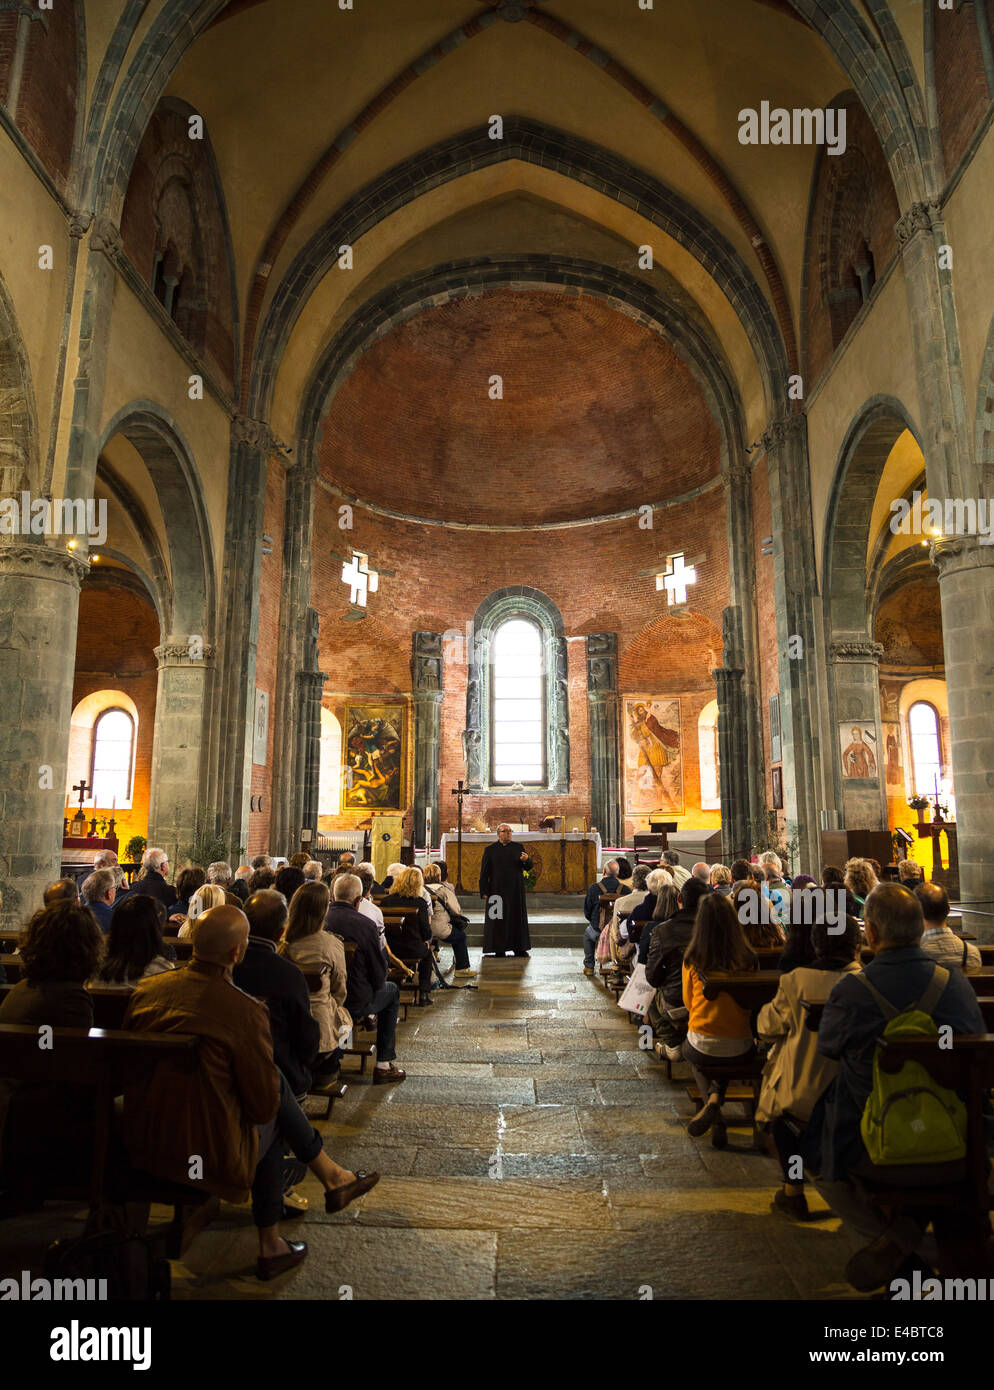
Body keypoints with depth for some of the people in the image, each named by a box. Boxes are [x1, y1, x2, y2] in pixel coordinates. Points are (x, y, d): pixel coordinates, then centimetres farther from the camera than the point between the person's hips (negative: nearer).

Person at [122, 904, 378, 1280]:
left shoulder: (146, 989, -6)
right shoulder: (245, 1010, -23)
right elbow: (264, 1105, -12)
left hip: (140, 1148, 6)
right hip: (209, 1158, -6)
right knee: (271, 1122, 22)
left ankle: (330, 1176, 32)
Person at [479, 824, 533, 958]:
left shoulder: (518, 848, 8)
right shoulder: (490, 850, 2)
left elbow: (528, 868, 4)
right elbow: (484, 872, 0)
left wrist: (525, 860, -19)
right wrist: (484, 891, -8)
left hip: (516, 890, 2)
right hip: (497, 890, -2)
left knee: (517, 917, 5)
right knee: (499, 919, -1)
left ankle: (519, 948, 14)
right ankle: (499, 949, 8)